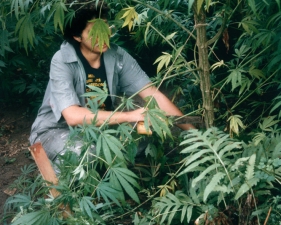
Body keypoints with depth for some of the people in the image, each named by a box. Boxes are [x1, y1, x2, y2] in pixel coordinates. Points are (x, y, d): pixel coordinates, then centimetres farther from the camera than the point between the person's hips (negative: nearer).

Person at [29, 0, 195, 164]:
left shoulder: (117, 55, -12)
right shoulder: (62, 61, -24)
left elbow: (152, 94, -12)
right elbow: (73, 116, -34)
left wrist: (191, 129, -20)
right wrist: (130, 116, -36)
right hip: (56, 130, -5)